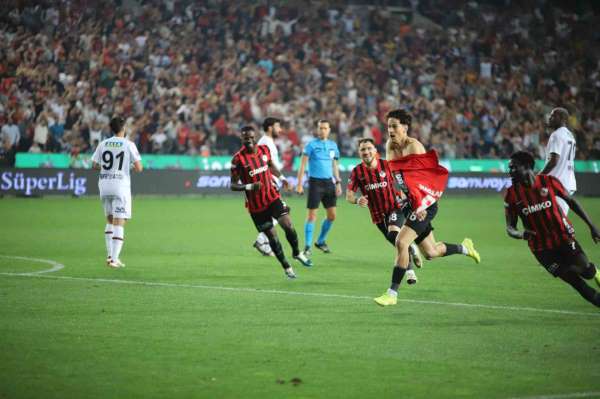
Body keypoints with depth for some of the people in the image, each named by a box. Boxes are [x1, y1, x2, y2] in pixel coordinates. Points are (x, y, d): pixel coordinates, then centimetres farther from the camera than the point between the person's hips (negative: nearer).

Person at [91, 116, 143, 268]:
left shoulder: (103, 144, 5)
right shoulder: (129, 145, -6)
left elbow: (94, 165, 9)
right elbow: (138, 168, -9)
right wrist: (137, 166, 15)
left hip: (104, 184, 4)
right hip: (120, 186, -4)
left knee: (110, 220, 19)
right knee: (119, 223, -3)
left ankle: (110, 255, 15)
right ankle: (114, 259, -9)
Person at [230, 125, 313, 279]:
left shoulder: (264, 150, -1)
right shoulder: (238, 159, -15)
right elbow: (233, 185, -12)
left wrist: (281, 177, 5)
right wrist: (249, 187, -28)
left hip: (272, 197, 3)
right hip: (256, 205, -3)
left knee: (288, 225, -11)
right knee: (272, 235, 1)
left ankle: (297, 253, 17)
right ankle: (287, 267, 17)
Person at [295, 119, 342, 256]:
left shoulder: (333, 145, 11)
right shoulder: (311, 145, -4)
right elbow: (303, 165, -6)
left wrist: (338, 183, 10)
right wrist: (299, 184, -12)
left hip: (329, 182, 5)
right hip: (315, 182, -5)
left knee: (332, 215, 5)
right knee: (312, 215, -6)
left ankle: (321, 241, 23)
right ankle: (307, 246, 0)